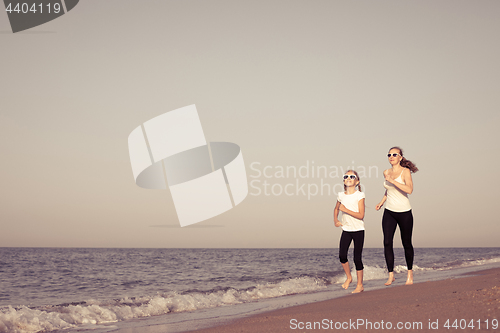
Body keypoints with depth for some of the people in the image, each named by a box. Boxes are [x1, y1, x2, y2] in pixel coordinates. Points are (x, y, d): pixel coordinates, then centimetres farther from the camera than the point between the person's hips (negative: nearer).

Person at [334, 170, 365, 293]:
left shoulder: (359, 195, -9)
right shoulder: (341, 195, 4)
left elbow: (361, 215, -16)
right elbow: (336, 209, 23)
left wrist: (346, 210, -21)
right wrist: (335, 220, 7)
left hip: (358, 229, -4)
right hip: (346, 229, 4)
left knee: (357, 258, -2)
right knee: (342, 256, -6)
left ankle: (360, 285, 11)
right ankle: (348, 277, 19)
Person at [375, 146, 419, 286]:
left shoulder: (405, 171, -9)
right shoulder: (386, 172, 7)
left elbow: (409, 190, -25)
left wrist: (393, 180, -28)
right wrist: (382, 201, 12)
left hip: (404, 212, -4)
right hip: (389, 212, 4)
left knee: (406, 243, 8)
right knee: (387, 242, -8)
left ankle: (410, 272, 28)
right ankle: (391, 275, -3)